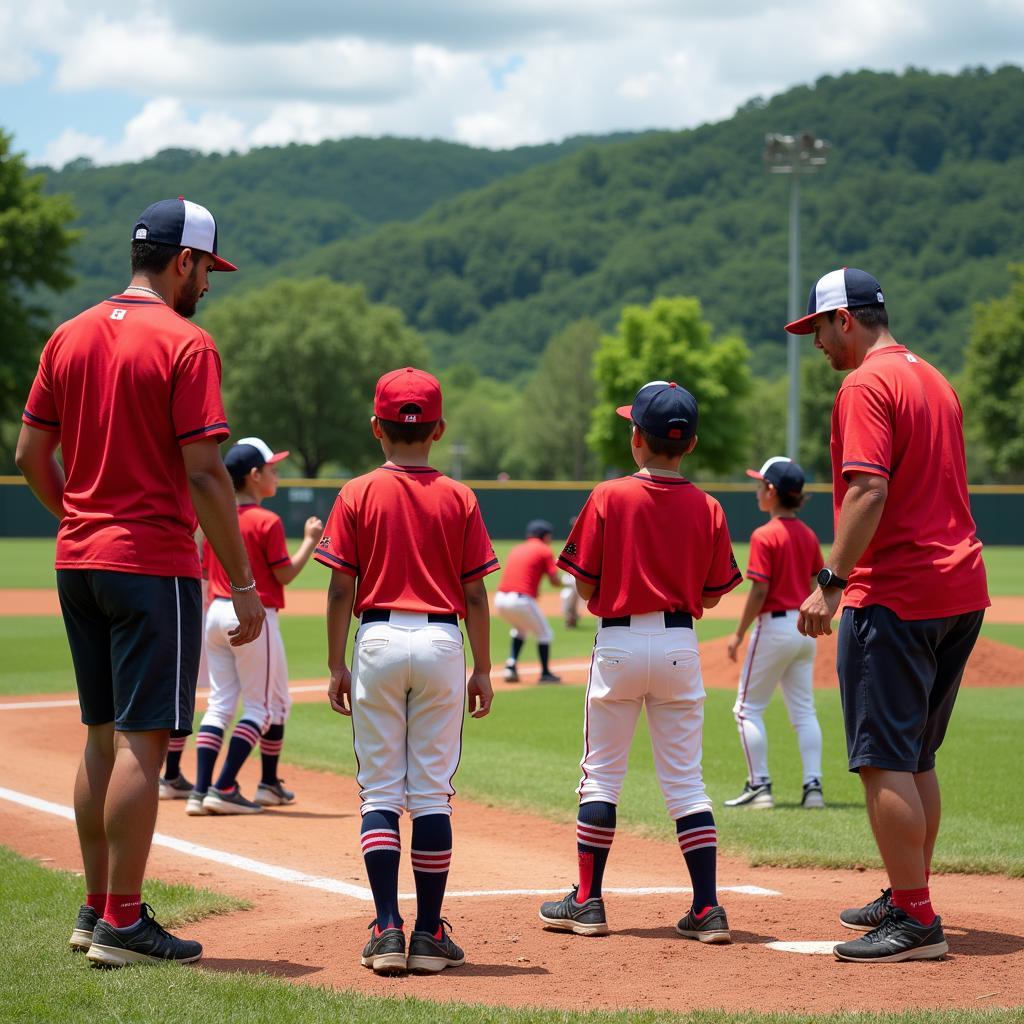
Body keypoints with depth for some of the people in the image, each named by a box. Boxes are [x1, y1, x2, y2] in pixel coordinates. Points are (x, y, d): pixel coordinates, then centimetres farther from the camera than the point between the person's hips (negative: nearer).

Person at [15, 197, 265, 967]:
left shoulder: (69, 338, 10)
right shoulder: (186, 344, -11)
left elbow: (30, 455, 11)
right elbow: (204, 474, -15)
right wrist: (243, 582, -11)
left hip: (78, 563, 7)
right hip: (154, 565, -7)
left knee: (103, 737, 15)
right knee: (142, 740, -4)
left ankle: (96, 911, 20)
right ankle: (122, 924, -3)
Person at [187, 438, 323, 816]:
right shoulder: (266, 521, -12)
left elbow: (207, 571, 12)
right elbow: (285, 574, -10)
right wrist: (310, 540, 0)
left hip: (216, 613, 7)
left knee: (220, 703, 8)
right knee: (266, 705, 4)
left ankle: (201, 791, -1)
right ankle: (224, 788, -5)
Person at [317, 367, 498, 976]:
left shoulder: (358, 495, -1)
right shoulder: (459, 499, 2)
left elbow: (341, 589, -3)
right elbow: (475, 593, 2)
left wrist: (338, 665, 4)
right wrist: (482, 670, 8)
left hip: (378, 641, -1)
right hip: (442, 644, 1)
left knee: (380, 792, 4)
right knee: (432, 793, 4)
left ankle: (387, 931, -3)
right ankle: (429, 935, 5)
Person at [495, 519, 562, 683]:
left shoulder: (516, 549, 23)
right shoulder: (544, 550, 4)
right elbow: (555, 581, -2)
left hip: (500, 598, 6)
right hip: (521, 600, -6)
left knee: (520, 629, 31)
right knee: (544, 634, 14)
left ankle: (511, 665, 16)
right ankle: (545, 673, 14)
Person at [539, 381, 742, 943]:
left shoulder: (609, 497, -9)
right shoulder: (707, 508, -1)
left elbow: (586, 586, -7)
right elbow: (711, 595, 4)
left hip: (619, 641, -2)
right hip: (680, 646, 2)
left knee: (601, 773, 8)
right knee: (685, 779, 7)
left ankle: (587, 902, 11)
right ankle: (707, 909, 3)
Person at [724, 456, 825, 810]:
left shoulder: (764, 536, -14)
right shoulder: (808, 535, 8)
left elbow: (760, 590, -18)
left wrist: (739, 633, -10)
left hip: (774, 625, -7)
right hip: (805, 628, 7)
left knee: (748, 708, 4)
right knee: (803, 710, 10)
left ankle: (759, 785, 0)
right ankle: (813, 785, 4)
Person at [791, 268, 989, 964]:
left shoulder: (867, 387, -10)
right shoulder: (936, 382, 18)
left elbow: (869, 491, -22)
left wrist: (832, 583, -22)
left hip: (894, 595, -9)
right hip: (963, 592, 10)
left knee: (884, 761, -7)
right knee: (916, 759, 18)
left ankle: (915, 921, -9)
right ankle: (909, 900, 25)